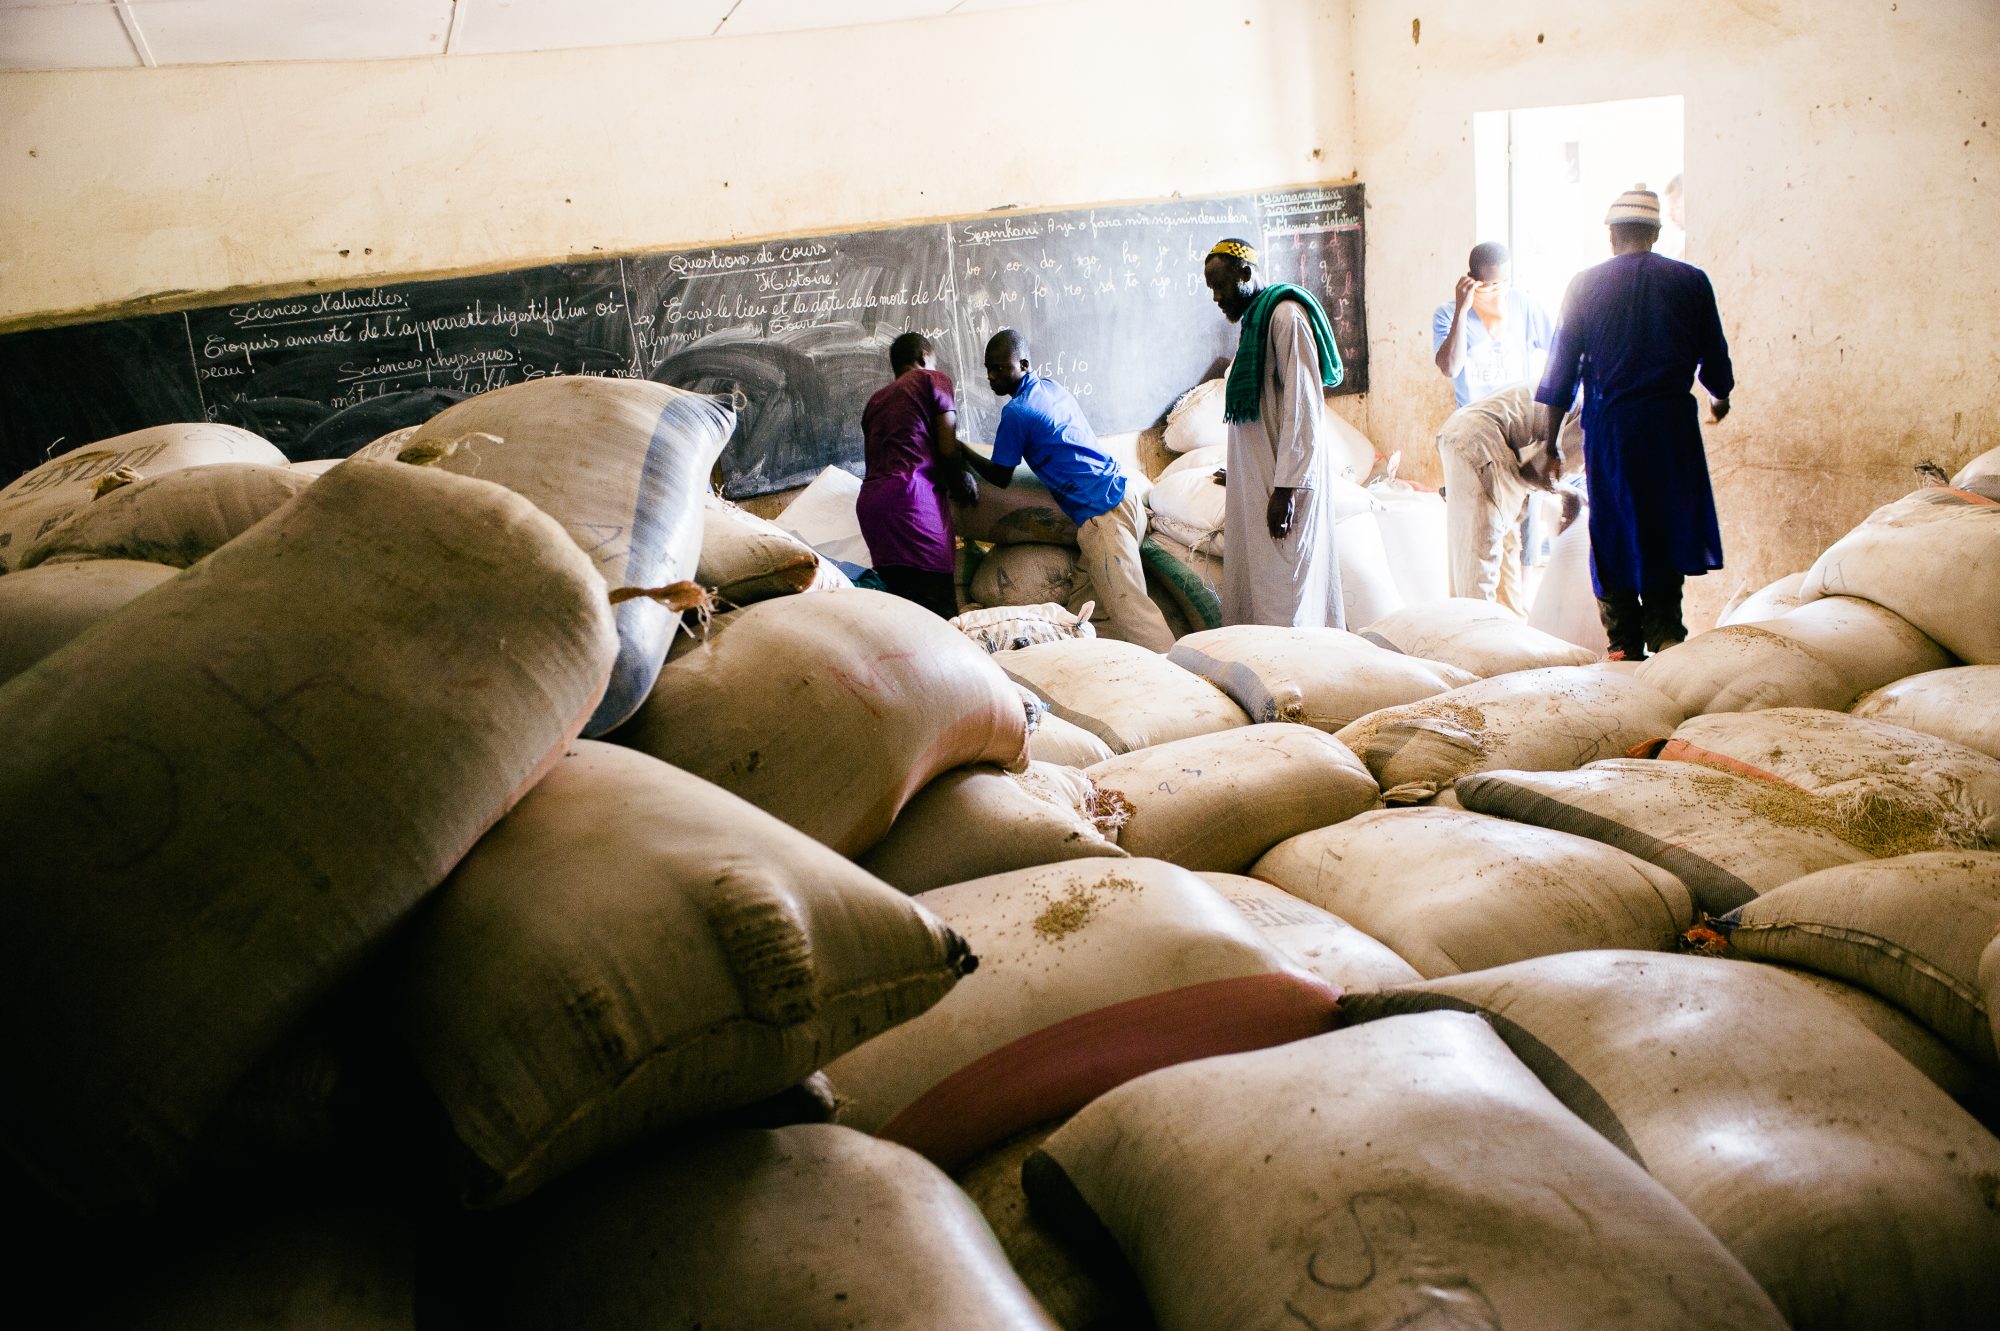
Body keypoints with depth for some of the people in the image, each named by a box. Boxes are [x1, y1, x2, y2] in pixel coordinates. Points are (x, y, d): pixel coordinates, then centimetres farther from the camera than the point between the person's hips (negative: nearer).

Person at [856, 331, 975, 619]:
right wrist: (961, 488, 16)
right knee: (940, 612, -13)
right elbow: (948, 447, -1)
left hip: (869, 500, 7)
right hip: (910, 495, -7)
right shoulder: (933, 379, 9)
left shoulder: (876, 399, 29)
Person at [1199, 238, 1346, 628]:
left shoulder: (1285, 315, -11)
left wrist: (1286, 488, -22)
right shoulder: (1252, 321, 18)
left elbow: (1302, 406, -18)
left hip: (1285, 477, -10)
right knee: (1251, 590, 7)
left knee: (1283, 597, -9)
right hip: (1256, 476, 10)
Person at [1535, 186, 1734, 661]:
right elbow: (1714, 356, 10)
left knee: (1613, 528, 6)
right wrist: (1721, 395, 32)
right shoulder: (1691, 281, 4)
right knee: (1668, 524, 11)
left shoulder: (1586, 284, 2)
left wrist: (1548, 437, 8)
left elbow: (1561, 363, 2)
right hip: (1672, 421, 1)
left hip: (1609, 423, -1)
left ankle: (1624, 642, 8)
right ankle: (1664, 632, 6)